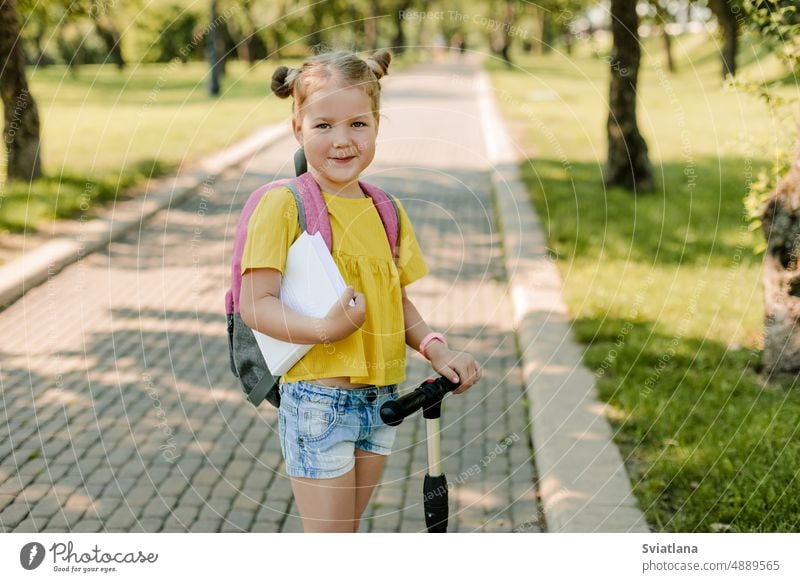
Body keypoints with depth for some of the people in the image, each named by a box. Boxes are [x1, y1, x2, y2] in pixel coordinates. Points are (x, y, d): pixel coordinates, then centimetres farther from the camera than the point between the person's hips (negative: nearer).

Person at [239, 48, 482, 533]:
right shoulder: (286, 205, -11)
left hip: (380, 399, 6)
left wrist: (436, 350, -1)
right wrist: (324, 329, -31)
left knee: (346, 532, 18)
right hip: (317, 398, -6)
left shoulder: (386, 211, 9)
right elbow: (255, 305, -16)